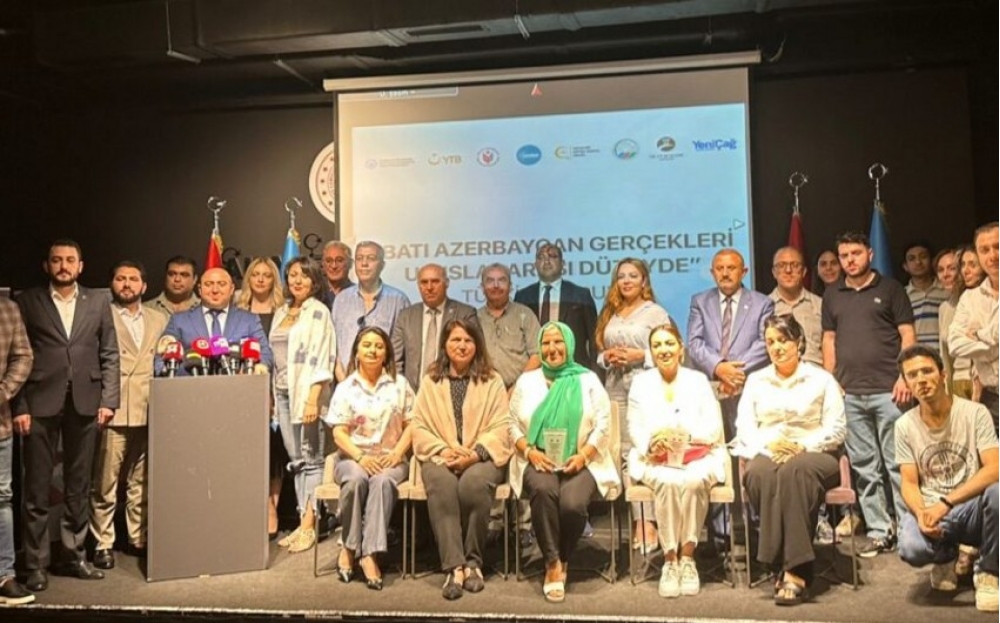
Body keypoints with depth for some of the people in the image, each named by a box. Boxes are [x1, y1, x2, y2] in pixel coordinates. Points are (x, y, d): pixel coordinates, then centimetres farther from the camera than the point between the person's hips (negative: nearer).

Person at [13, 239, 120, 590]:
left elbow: (109, 355, 7)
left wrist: (108, 400, -1)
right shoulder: (27, 302, 4)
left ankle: (74, 556, 19)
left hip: (85, 403, 2)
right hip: (41, 403, -2)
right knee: (37, 488, 3)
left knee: (79, 486, 9)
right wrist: (19, 407, -6)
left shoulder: (97, 303, 9)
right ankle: (36, 564, 13)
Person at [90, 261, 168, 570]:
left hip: (149, 412, 4)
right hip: (112, 412, -3)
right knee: (105, 483, 0)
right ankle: (103, 544, 11)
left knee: (141, 482, 10)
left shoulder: (159, 320, 15)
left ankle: (139, 539, 20)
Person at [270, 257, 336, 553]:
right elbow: (275, 357, 18)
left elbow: (320, 358, -12)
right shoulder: (281, 312, 16)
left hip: (307, 392, -7)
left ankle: (309, 526, 0)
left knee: (312, 459, -3)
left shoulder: (318, 312, -5)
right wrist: (271, 394, 13)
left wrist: (313, 399, -19)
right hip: (282, 392, 7)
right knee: (295, 460, 8)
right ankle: (303, 523, 12)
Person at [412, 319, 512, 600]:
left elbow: (500, 428, 0)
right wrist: (443, 450, -11)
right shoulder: (430, 381, 16)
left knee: (474, 483, -34)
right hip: (441, 458, 1)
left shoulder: (492, 380, 10)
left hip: (481, 458, -1)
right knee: (441, 485, -33)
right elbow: (419, 427, 8)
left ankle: (473, 561, -17)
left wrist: (474, 454, -16)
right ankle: (454, 566, -34)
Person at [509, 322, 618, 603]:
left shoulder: (588, 380, 9)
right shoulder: (526, 381, 14)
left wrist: (583, 455, -13)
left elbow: (603, 425, 2)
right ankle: (553, 563, -19)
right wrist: (529, 451, -9)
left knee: (572, 504, -31)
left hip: (580, 461, -1)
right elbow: (513, 424, 9)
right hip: (539, 461, 1)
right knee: (543, 490, -35)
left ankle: (560, 561, -2)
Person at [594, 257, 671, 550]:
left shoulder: (656, 312, 4)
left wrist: (638, 355, -12)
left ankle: (648, 521, -9)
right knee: (625, 453, 1)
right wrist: (607, 358, -1)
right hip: (616, 391, 5)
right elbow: (600, 353, 20)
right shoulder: (609, 314, 19)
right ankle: (639, 519, 5)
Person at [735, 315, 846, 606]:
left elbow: (836, 429, 3)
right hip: (766, 454, 2)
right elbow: (744, 427, 10)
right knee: (760, 474, -37)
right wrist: (768, 445, -10)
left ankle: (795, 570, -41)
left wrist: (803, 446, -13)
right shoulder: (756, 380, 21)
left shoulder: (821, 379, 13)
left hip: (813, 454, -2)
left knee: (795, 470, -39)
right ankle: (787, 567, -37)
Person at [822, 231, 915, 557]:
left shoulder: (890, 288, 5)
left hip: (887, 390, -3)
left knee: (897, 463, -1)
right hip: (848, 394, 3)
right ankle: (878, 531, 14)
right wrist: (830, 382, 6)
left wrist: (904, 376, -9)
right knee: (864, 466, 6)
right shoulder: (832, 295, 14)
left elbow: (907, 334, 1)